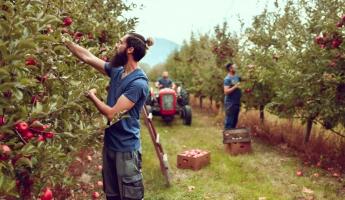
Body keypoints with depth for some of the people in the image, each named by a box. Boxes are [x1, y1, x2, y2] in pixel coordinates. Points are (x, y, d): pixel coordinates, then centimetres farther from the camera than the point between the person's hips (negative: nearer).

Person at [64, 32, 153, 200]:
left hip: (126, 148, -8)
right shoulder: (116, 71, 4)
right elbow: (87, 57, 11)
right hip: (110, 144, 8)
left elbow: (112, 113, -21)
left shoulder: (138, 83, -21)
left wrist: (92, 95, -7)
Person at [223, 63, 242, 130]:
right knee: (229, 121, -5)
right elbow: (226, 91, -21)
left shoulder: (236, 77, 11)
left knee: (235, 120, 15)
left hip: (237, 102, 9)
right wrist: (235, 87, -19)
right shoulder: (227, 79, -13)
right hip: (230, 103, -9)